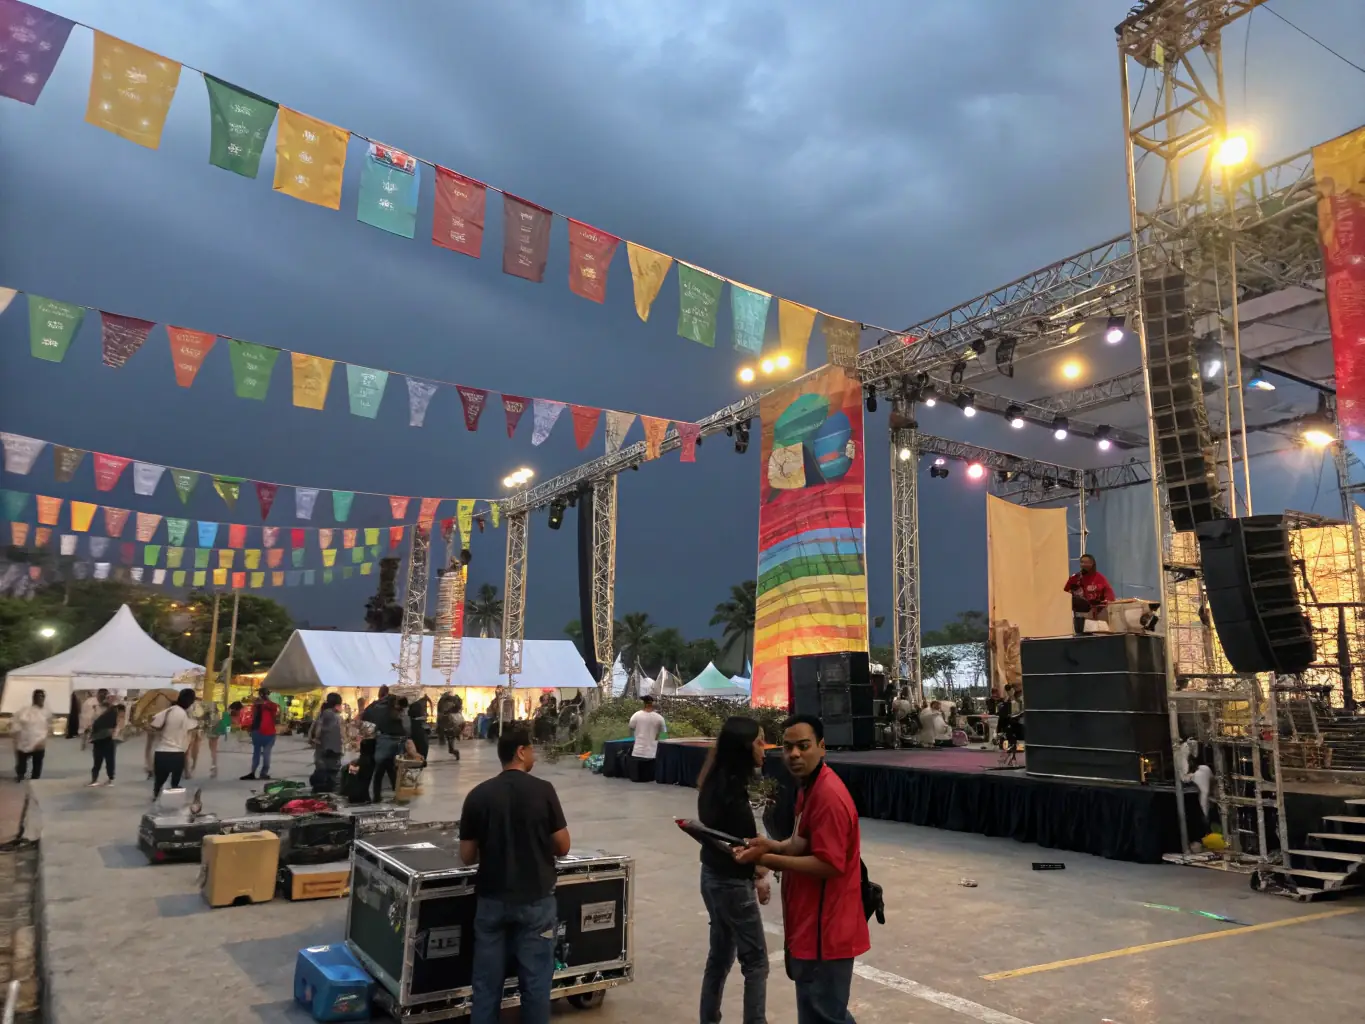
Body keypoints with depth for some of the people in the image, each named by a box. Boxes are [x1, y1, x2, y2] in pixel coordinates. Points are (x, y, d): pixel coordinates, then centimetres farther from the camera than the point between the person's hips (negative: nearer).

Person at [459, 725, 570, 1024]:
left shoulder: (478, 795, -4)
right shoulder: (543, 790, -11)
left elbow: (466, 856, 1)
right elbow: (563, 847, -5)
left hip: (492, 899, 2)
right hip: (535, 899, -2)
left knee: (487, 982, 13)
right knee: (535, 981, 9)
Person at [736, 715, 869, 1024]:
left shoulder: (828, 795, -23)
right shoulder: (809, 787, 9)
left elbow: (828, 864, -25)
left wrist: (766, 859, -23)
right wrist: (773, 846, -1)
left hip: (825, 928, -10)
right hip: (813, 924, 10)